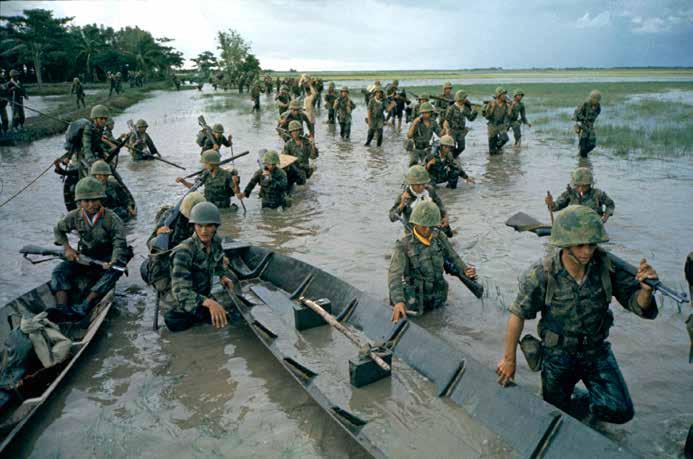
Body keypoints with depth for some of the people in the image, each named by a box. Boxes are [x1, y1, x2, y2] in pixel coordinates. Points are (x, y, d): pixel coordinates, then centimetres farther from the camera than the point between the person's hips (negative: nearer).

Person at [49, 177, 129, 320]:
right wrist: (67, 248, -4)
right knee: (59, 271, -18)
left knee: (116, 270, -35)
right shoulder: (74, 217, -5)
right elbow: (58, 230, 14)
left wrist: (113, 261, -39)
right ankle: (61, 310, -32)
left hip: (106, 259, -3)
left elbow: (119, 243, -20)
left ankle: (85, 306, -39)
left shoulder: (111, 218, -16)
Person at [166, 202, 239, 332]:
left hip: (207, 295, 6)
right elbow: (181, 293, -33)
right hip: (187, 306, -6)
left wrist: (223, 276, -4)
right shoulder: (183, 252, -27)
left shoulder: (216, 241, -7)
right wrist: (209, 302, -48)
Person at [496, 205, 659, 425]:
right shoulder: (540, 275, -23)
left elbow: (638, 305, -12)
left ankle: (579, 400, 22)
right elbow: (518, 316, -12)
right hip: (557, 355, -2)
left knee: (620, 411, -8)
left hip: (596, 350, 2)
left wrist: (646, 290, -36)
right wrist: (509, 359, -6)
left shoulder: (607, 264, -18)